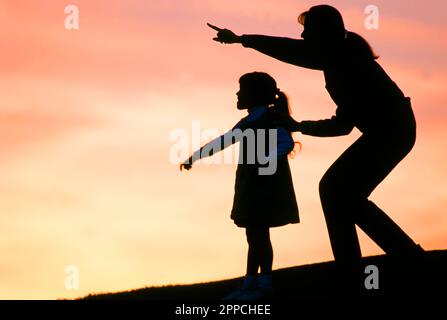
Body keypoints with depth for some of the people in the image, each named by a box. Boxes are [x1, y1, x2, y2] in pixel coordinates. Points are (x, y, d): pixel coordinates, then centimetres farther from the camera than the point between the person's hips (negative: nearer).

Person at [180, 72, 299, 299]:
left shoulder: (268, 118, -10)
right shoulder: (248, 122, 18)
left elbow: (287, 143, -26)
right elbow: (222, 141, 28)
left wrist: (261, 167, -34)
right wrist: (194, 157, 31)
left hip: (266, 186, -9)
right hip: (253, 187, 9)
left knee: (259, 234, -7)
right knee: (254, 235, 9)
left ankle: (265, 285, -3)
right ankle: (250, 284, 13)